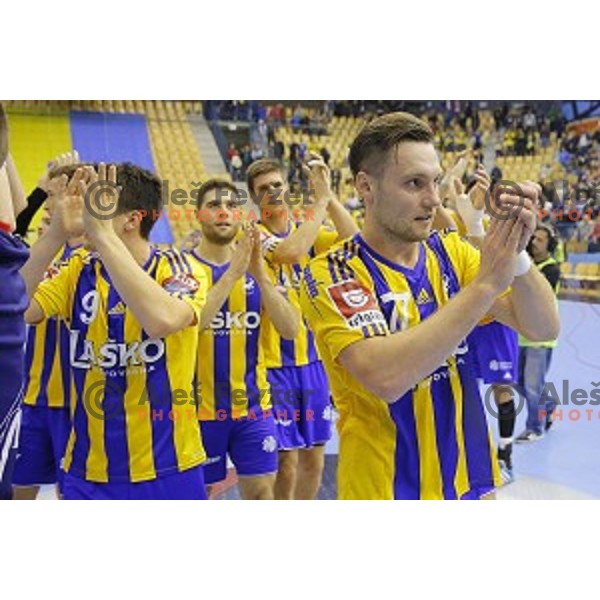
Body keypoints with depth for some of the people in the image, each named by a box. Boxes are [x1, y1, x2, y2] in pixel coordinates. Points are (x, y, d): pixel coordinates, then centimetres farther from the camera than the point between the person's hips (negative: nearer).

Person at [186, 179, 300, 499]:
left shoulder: (256, 266, 4)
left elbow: (290, 329, -6)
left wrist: (259, 273, -18)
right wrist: (232, 272, -28)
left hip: (253, 403, 3)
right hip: (201, 406, -3)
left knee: (261, 492, 7)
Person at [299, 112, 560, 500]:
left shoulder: (451, 252, 0)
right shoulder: (330, 275, -16)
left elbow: (543, 328, -7)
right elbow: (386, 377, -30)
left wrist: (516, 256, -24)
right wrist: (486, 283, -29)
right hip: (385, 488, -5)